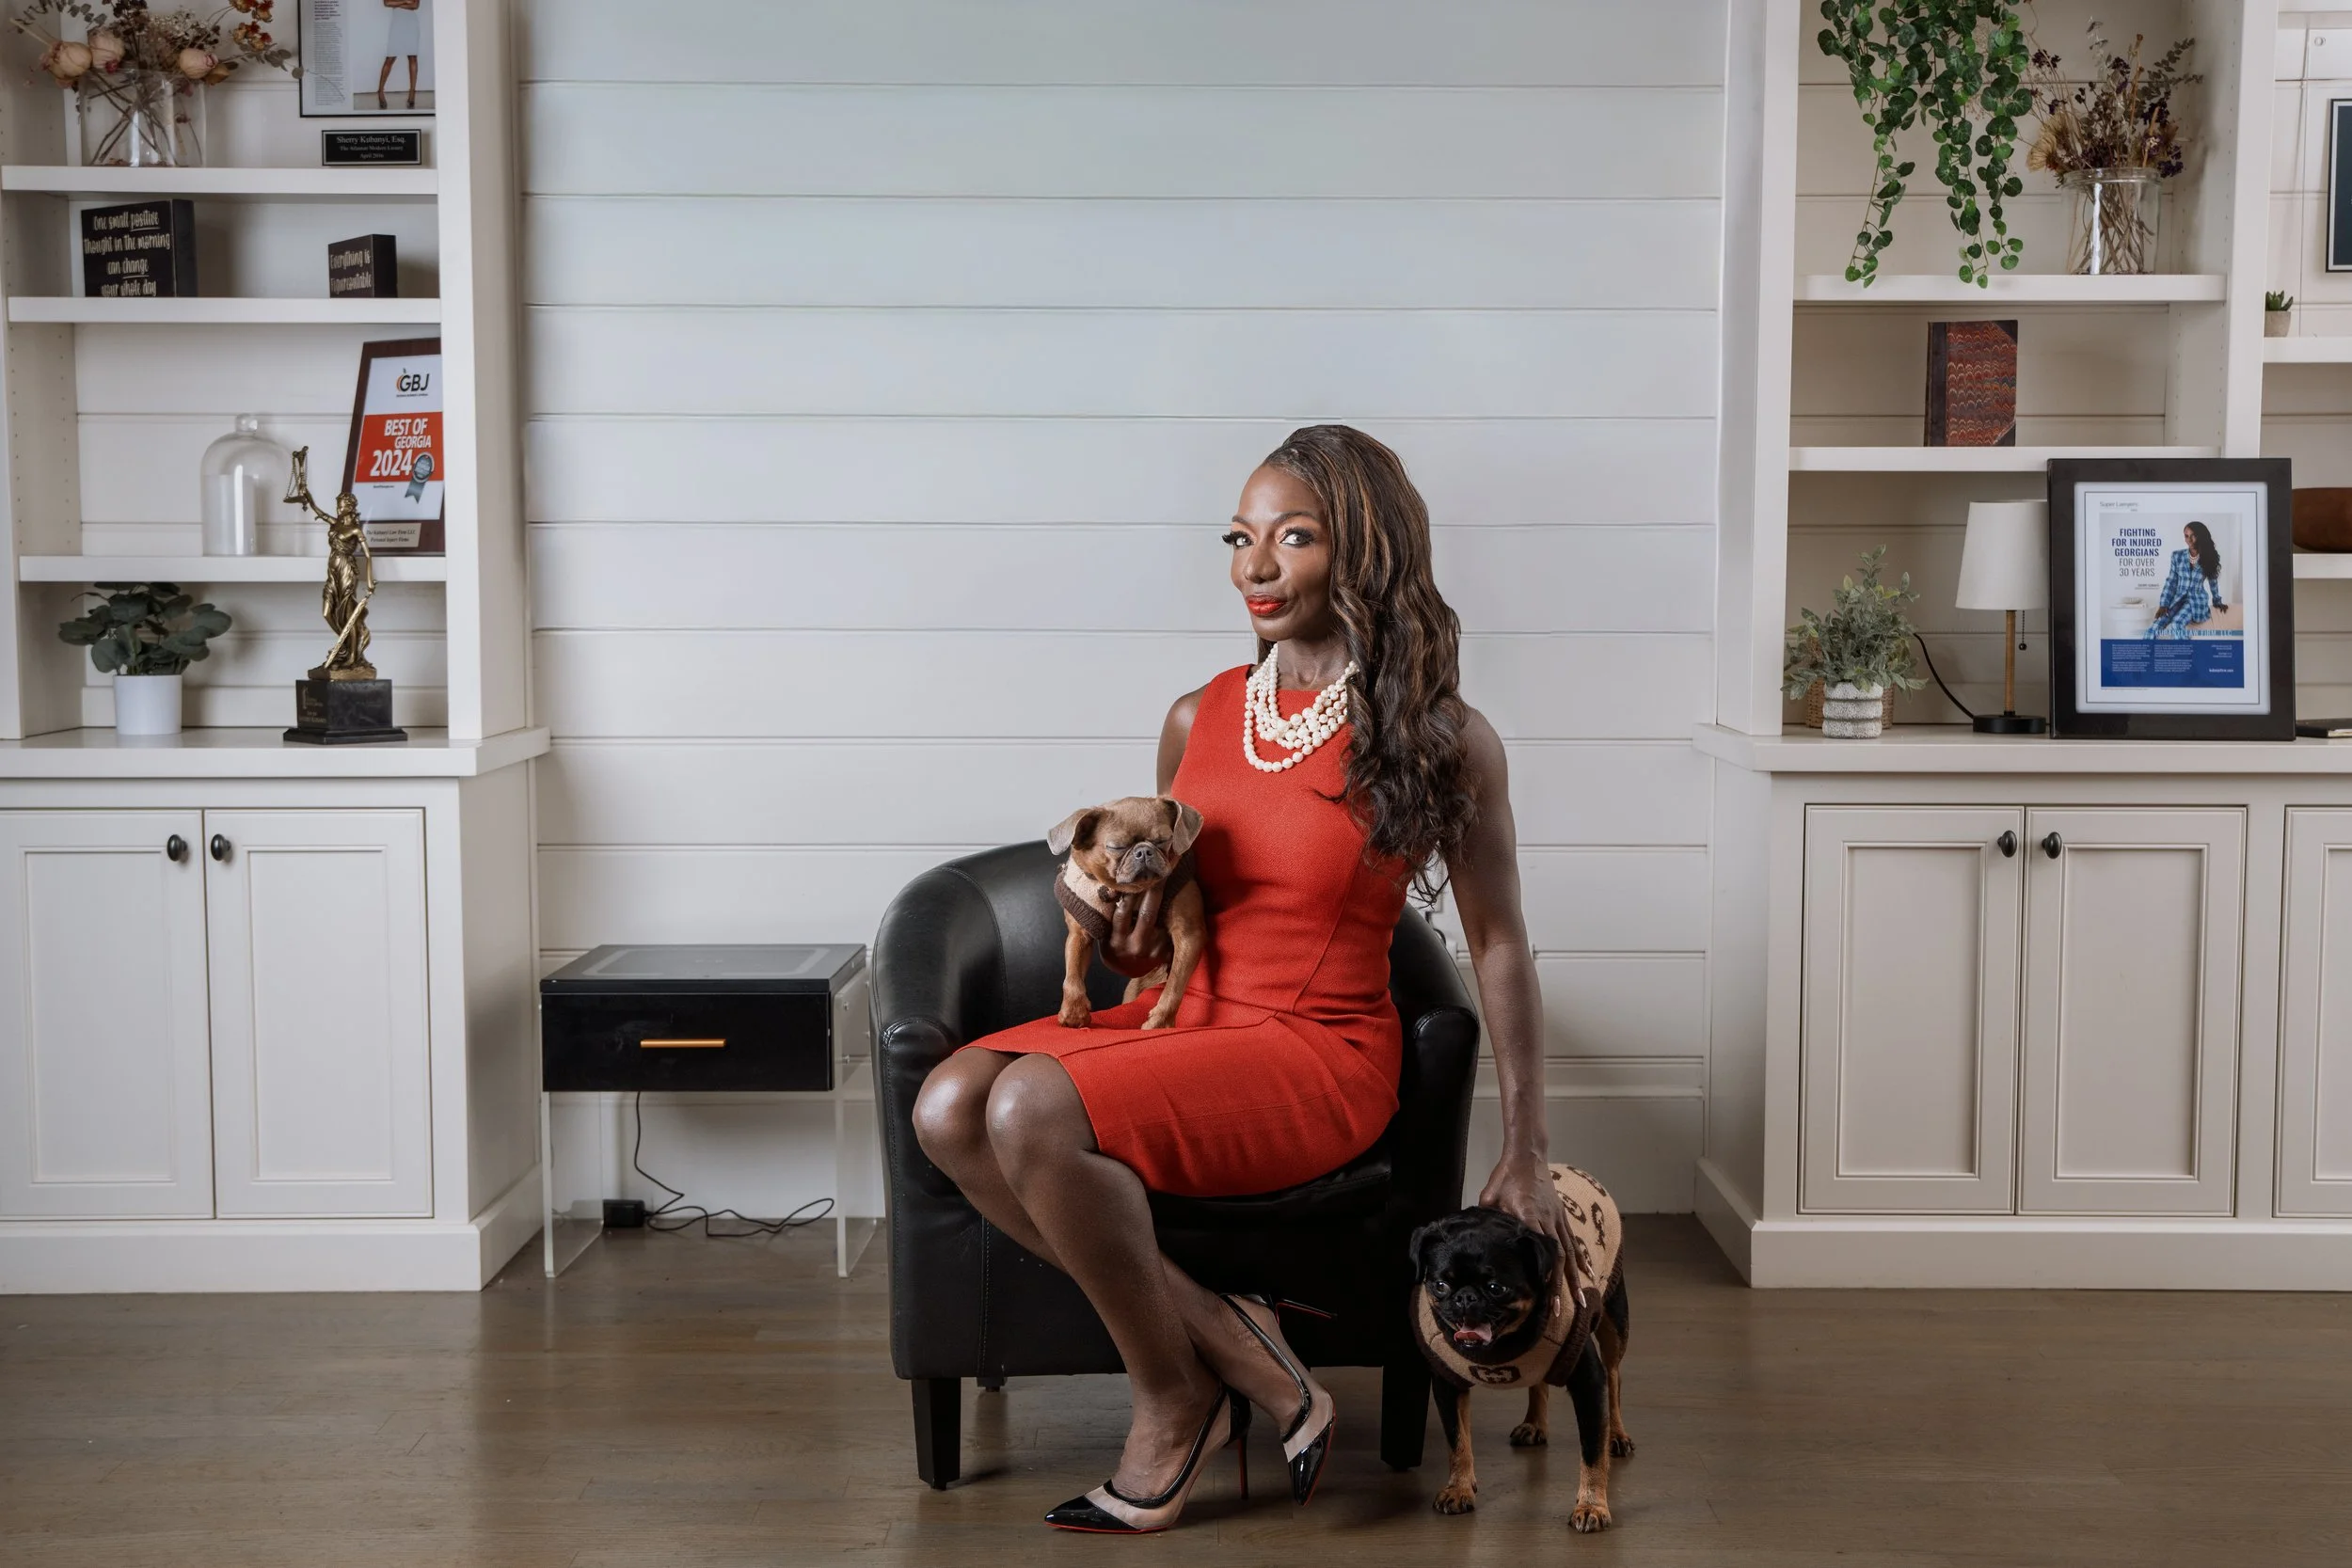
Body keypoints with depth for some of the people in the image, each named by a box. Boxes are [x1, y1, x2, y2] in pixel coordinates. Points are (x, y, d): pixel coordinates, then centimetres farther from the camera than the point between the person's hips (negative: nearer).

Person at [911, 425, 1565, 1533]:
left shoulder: (1439, 739, -6)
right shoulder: (1196, 721, 8)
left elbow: (1497, 945, 0)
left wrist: (1525, 1153, 0)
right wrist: (1126, 931, -5)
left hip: (1316, 1050, -6)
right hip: (1177, 1020, 6)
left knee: (1035, 1110, -30)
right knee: (948, 1108, -21)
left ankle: (1174, 1402, -7)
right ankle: (1216, 1333, -12)